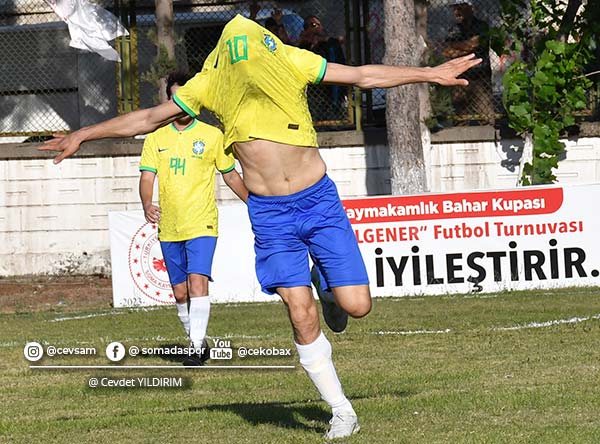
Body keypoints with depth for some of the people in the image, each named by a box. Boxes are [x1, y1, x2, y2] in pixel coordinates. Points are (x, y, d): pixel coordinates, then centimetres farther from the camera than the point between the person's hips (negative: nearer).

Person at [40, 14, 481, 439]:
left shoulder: (292, 62, -8)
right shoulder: (209, 85, -7)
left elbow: (365, 75, 2)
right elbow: (148, 118, 5)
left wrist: (432, 73, 5)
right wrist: (83, 135, 8)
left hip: (320, 200, 0)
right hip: (269, 216, 0)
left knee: (357, 306, -7)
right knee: (302, 315, -9)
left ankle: (327, 282, 29)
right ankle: (341, 411, 6)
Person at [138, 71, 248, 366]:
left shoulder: (212, 136, 3)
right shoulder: (156, 139, 7)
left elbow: (231, 176, 13)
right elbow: (147, 177, 0)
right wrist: (147, 204, -20)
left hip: (202, 225, -3)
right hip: (169, 229, 3)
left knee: (197, 283, -19)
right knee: (180, 293, 8)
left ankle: (197, 348, -19)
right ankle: (198, 344, 24)